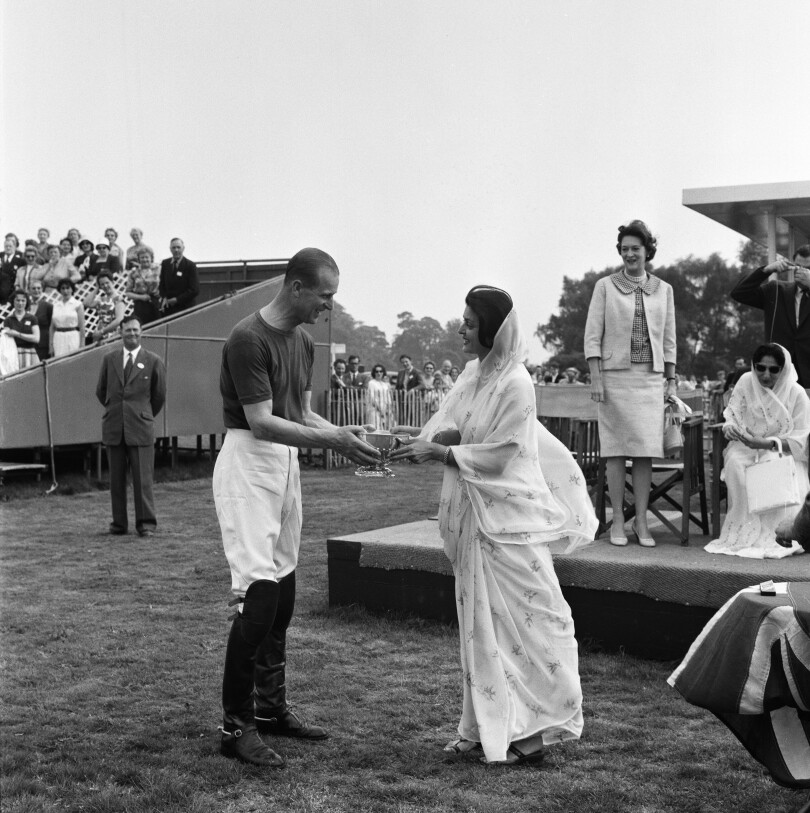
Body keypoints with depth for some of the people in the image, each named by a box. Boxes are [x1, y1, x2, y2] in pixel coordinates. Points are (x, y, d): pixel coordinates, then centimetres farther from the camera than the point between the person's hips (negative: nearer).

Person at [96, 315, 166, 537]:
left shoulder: (153, 361, 2)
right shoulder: (109, 359, 9)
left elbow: (159, 395, 11)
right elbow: (101, 391, 19)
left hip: (140, 428, -2)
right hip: (113, 428, 2)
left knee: (142, 478, -5)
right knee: (116, 479, 5)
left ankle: (146, 523, 2)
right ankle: (119, 523, 12)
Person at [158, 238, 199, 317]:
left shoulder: (190, 265, -6)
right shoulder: (165, 264, 10)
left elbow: (194, 290, -9)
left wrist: (177, 299, -11)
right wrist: (164, 297, -1)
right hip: (167, 307, 4)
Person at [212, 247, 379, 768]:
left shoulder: (303, 342, 10)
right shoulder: (248, 339, -16)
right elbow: (261, 422, -20)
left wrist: (345, 435, -3)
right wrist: (332, 440, -24)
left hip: (287, 463, 9)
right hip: (248, 464, -8)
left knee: (283, 592, 11)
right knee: (259, 592, -14)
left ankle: (271, 707, 22)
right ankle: (236, 726, -6)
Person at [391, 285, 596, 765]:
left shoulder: (515, 384, -16)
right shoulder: (474, 373, 8)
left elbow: (499, 454, -18)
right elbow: (458, 428, 10)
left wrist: (439, 451, -18)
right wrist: (426, 437, -8)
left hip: (509, 518, -9)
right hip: (474, 517, 9)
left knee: (525, 618, 0)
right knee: (482, 621, 12)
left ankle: (536, 728, 10)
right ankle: (487, 729, 21)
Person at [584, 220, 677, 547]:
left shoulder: (663, 289, 11)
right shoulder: (605, 286, 4)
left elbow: (669, 340, 14)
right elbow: (592, 336, 0)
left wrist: (671, 381, 9)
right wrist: (595, 378, -8)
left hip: (650, 377, 2)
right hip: (615, 374, -2)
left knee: (645, 450, 0)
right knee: (616, 449, -1)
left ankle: (641, 521, 5)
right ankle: (617, 520, 4)